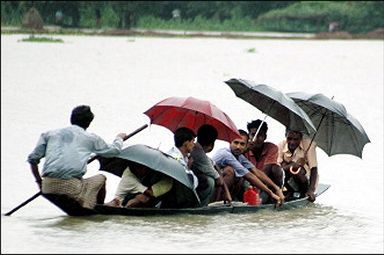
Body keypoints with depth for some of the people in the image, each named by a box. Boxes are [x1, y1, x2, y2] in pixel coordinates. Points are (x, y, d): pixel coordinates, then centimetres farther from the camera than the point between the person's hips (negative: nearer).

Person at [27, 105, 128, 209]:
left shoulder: (49, 134, 18)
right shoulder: (90, 138, 13)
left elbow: (32, 159, 13)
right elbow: (114, 150, 27)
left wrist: (39, 181, 26)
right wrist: (119, 138, 48)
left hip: (48, 188, 3)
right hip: (71, 187, -3)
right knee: (101, 178, 23)